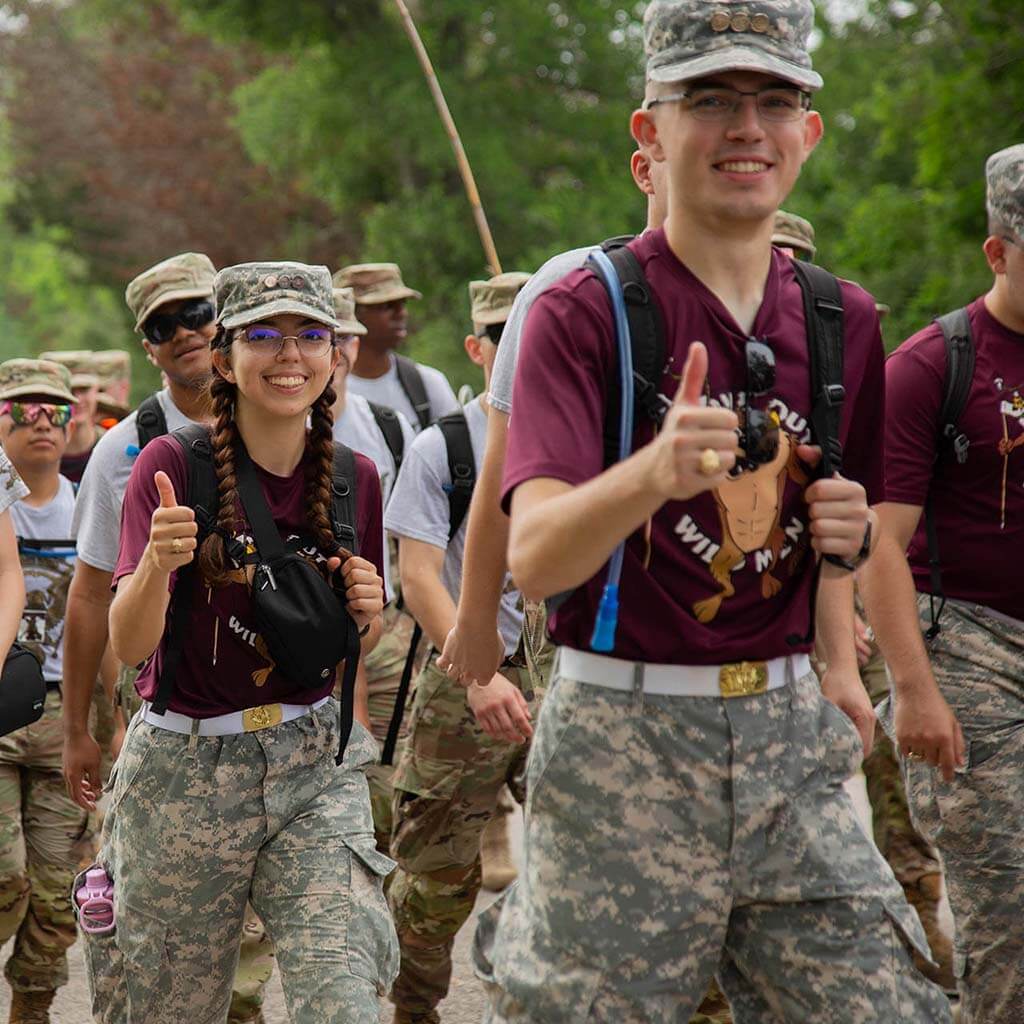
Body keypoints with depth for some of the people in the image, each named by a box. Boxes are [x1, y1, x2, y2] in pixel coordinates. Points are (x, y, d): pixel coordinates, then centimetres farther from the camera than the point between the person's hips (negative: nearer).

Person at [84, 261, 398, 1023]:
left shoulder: (355, 477, 2)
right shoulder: (173, 465, -9)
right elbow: (128, 644, -16)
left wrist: (367, 612, -8)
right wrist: (157, 562, -35)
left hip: (314, 765, 2)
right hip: (185, 768, -2)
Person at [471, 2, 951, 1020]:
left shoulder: (842, 319, 8)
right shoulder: (584, 311, -8)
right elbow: (533, 559, -20)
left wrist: (838, 663, 7)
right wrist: (657, 469, -38)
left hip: (788, 739, 5)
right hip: (622, 743, -5)